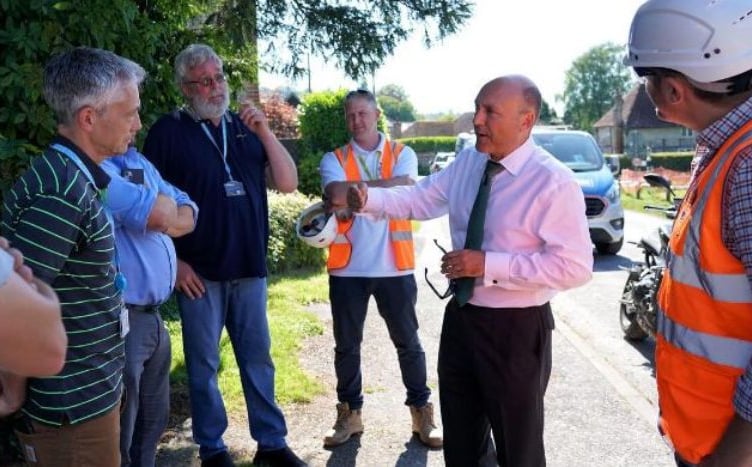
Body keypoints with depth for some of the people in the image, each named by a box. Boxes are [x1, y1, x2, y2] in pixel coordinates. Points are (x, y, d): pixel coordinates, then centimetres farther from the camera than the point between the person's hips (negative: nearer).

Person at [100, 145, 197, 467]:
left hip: (152, 316, 9)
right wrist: (159, 203, -1)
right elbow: (161, 214, -24)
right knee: (118, 434, 6)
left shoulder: (137, 161, 14)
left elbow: (187, 215, 13)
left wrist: (159, 219, -8)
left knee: (152, 424, 22)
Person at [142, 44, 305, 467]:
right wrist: (173, 261, -9)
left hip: (250, 267, 4)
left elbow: (288, 183, 3)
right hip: (200, 271, -3)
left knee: (258, 357, 11)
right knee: (204, 364, 7)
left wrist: (265, 133, -8)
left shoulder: (245, 128, 10)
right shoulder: (169, 131, -2)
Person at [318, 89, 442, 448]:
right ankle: (350, 413, 27)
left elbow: (405, 189, -17)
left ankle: (422, 411, 25)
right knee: (347, 345, 11)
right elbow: (337, 193, -16)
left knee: (408, 342, 10)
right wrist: (385, 186, -19)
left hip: (394, 266, -1)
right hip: (348, 267, 1)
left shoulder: (402, 154, 3)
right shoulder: (334, 159, 4)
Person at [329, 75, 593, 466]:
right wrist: (365, 198, -14)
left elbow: (575, 266, -23)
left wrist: (488, 264, -26)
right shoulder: (466, 163, 3)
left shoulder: (553, 181, -19)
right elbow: (418, 199, 5)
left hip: (516, 329, -6)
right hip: (461, 318, 6)